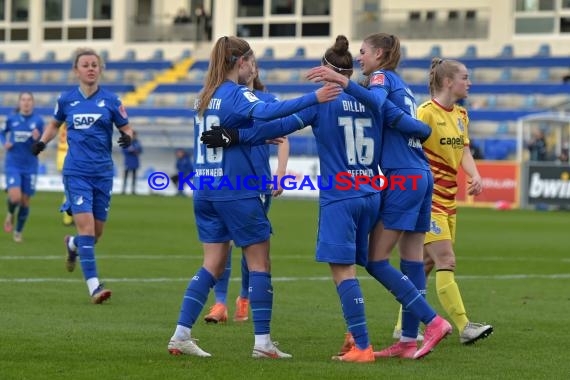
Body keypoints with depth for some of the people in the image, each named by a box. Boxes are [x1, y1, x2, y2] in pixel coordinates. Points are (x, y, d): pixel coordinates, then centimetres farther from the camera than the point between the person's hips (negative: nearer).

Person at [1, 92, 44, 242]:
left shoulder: (38, 121, -4)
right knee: (15, 197, -18)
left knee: (25, 201, 5)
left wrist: (37, 139, -21)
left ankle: (18, 232, 25)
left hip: (30, 166, 1)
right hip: (13, 165, -1)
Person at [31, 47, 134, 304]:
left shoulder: (110, 100, 1)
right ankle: (94, 286, -16)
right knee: (86, 226, -16)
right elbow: (55, 124, 20)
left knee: (96, 233, 9)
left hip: (103, 173, 2)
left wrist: (127, 137, -14)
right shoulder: (66, 99, 3)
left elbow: (125, 128, 8)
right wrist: (42, 141, 2)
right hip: (76, 173, -2)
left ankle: (72, 245, 46)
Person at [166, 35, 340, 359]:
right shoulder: (237, 94, -11)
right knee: (260, 262, 2)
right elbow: (265, 111, -31)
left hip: (205, 191, 7)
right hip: (236, 192, -7)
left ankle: (181, 335, 3)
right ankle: (263, 341, 0)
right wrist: (313, 99, -36)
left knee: (213, 264, 10)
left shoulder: (207, 96, 13)